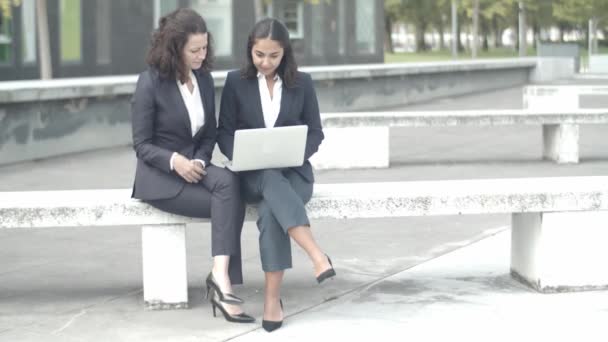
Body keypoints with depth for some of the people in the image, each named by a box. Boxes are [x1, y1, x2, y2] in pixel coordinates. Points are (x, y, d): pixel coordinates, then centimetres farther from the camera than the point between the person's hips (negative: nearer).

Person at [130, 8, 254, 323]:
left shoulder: (204, 79, 7)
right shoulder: (150, 82, -10)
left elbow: (209, 134, 11)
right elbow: (141, 144, -10)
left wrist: (200, 162, -11)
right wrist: (174, 161, -28)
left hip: (194, 167, 5)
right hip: (159, 176, -5)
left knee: (227, 180, -30)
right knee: (231, 203, -27)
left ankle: (221, 276, -33)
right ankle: (222, 280, -23)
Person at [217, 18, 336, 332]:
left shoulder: (302, 83, 7)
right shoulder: (236, 82, 5)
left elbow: (315, 133, 7)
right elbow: (225, 133, 4)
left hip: (293, 171, 0)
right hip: (252, 174, 0)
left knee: (271, 210, -35)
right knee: (272, 179, -39)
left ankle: (272, 297, -36)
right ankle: (317, 255, -52)